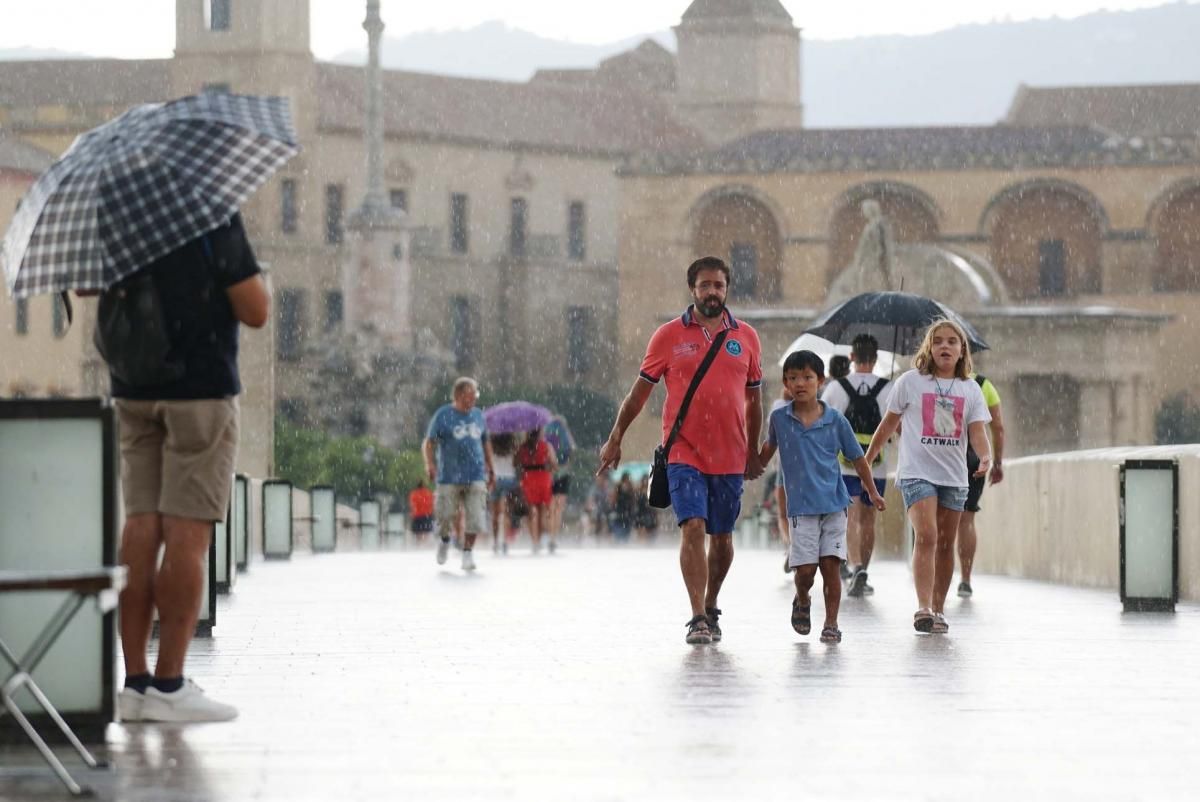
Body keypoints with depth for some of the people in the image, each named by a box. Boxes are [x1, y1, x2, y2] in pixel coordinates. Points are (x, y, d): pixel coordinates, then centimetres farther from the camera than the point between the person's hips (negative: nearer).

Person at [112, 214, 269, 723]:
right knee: (187, 530, -5)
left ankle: (134, 682, 4)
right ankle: (168, 685, -7)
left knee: (142, 526, 6)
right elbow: (255, 312, -11)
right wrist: (254, 278, 8)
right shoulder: (214, 214, -11)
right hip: (201, 384, -6)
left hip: (132, 389, 6)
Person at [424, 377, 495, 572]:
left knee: (475, 517, -9)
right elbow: (430, 442, -3)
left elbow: (486, 443, 22)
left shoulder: (478, 416, 12)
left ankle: (468, 553, 2)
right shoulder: (443, 415, -2)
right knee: (445, 515, 3)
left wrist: (490, 469, 23)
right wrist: (430, 464, -18)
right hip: (449, 476, -3)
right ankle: (444, 540, 34)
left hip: (475, 476, 3)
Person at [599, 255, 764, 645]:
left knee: (722, 537, 10)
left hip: (730, 456, 3)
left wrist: (753, 451, 17)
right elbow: (640, 389, 6)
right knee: (693, 528, -16)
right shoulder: (669, 335, 1)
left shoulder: (746, 337, 7)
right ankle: (698, 619, -17)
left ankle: (711, 609, 29)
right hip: (684, 451, -3)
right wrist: (615, 438, 4)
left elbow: (753, 398, 15)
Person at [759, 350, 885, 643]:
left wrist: (872, 492, 13)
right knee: (805, 568, -5)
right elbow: (770, 446, 22)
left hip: (833, 502, 0)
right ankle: (802, 602, 27)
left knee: (831, 565, -3)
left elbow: (857, 458, 8)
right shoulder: (779, 418, 0)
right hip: (800, 506, 0)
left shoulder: (835, 419, -2)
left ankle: (831, 624, 7)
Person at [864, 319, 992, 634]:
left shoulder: (970, 390, 7)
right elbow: (889, 423, 10)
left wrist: (986, 457, -23)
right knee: (926, 535, -20)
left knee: (945, 544, 8)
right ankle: (923, 607, -26)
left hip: (954, 477, 4)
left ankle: (938, 609, 18)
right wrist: (867, 460, 13)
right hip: (917, 472, -3)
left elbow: (977, 432, -3)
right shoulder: (911, 382, 1)